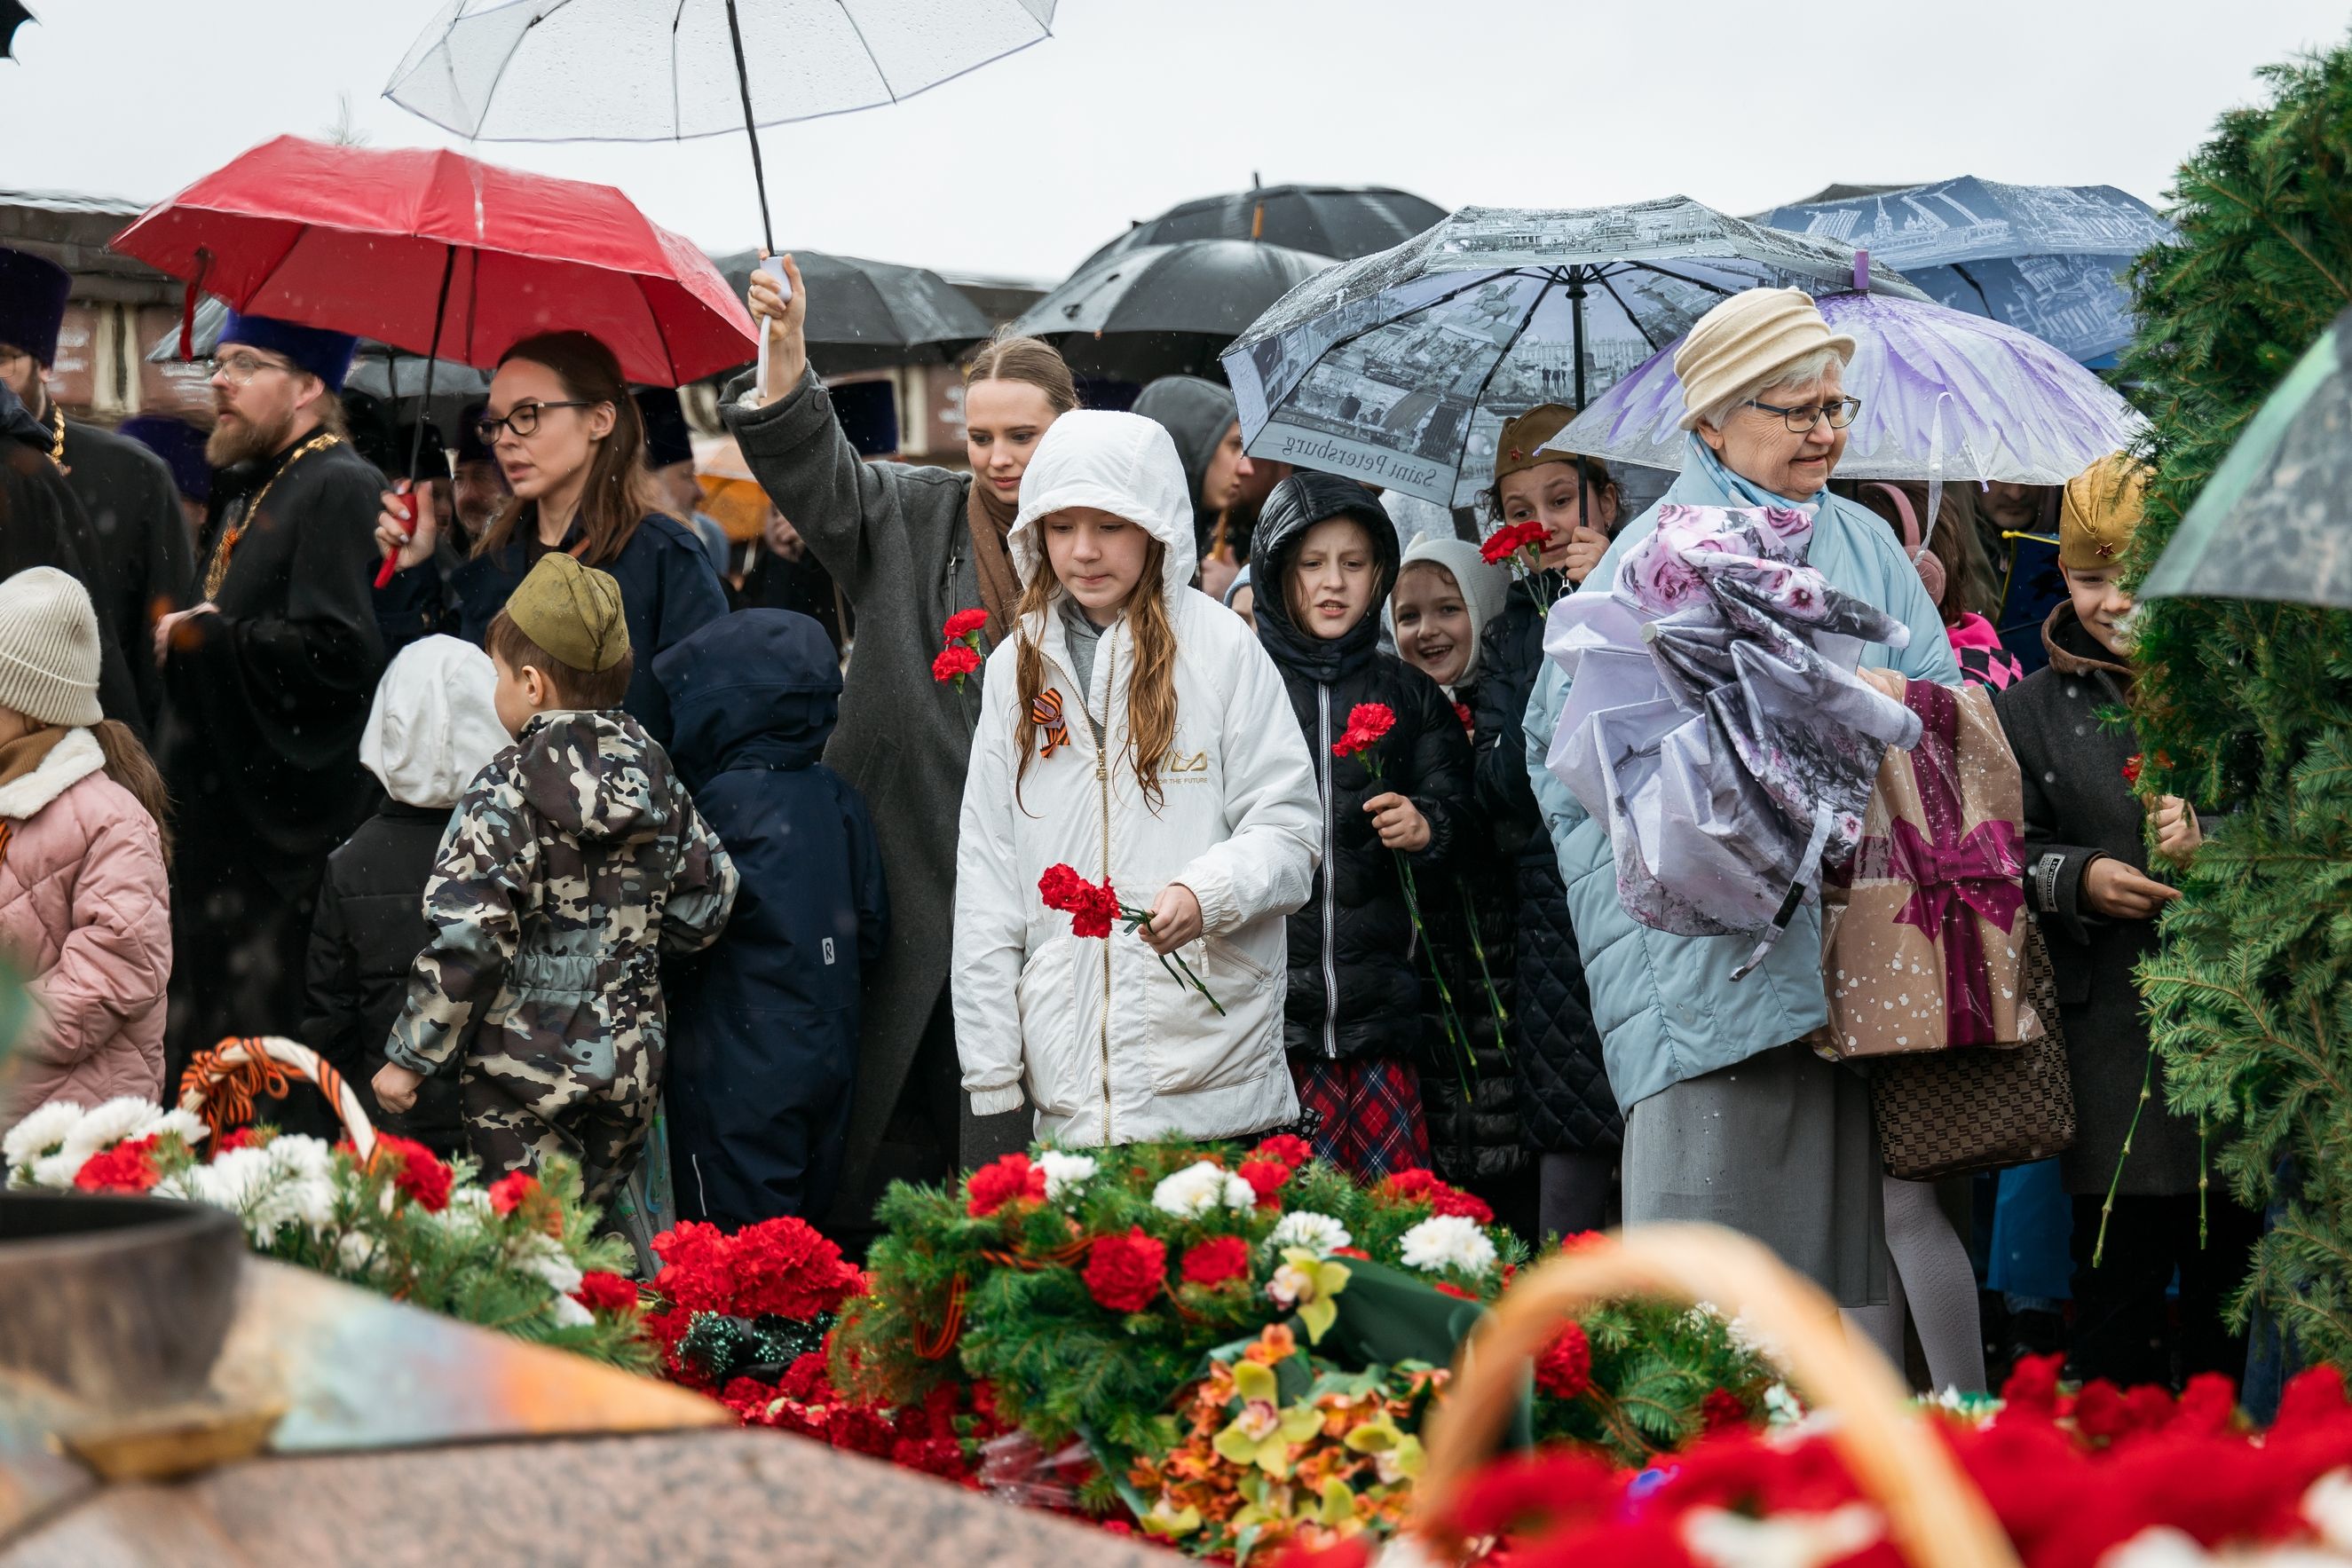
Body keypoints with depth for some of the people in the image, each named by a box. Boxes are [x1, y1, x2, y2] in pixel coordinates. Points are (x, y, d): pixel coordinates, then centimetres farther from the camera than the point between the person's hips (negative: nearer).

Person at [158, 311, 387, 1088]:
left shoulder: (339, 490, -13)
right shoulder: (241, 492, 17)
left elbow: (337, 649, -26)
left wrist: (203, 637, -15)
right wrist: (185, 633, 10)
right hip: (217, 832, 10)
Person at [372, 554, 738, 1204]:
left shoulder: (506, 789, -13)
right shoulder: (656, 776, 5)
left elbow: (465, 937, -17)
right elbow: (705, 906, 11)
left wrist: (407, 1058, -9)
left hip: (525, 1071, -6)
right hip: (630, 1065, 6)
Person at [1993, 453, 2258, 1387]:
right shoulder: (2032, 708, 10)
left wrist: (2214, 837, -14)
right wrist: (2076, 879, -11)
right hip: (2109, 1024, 0)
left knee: (2226, 1266, 7)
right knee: (2119, 1267, -2)